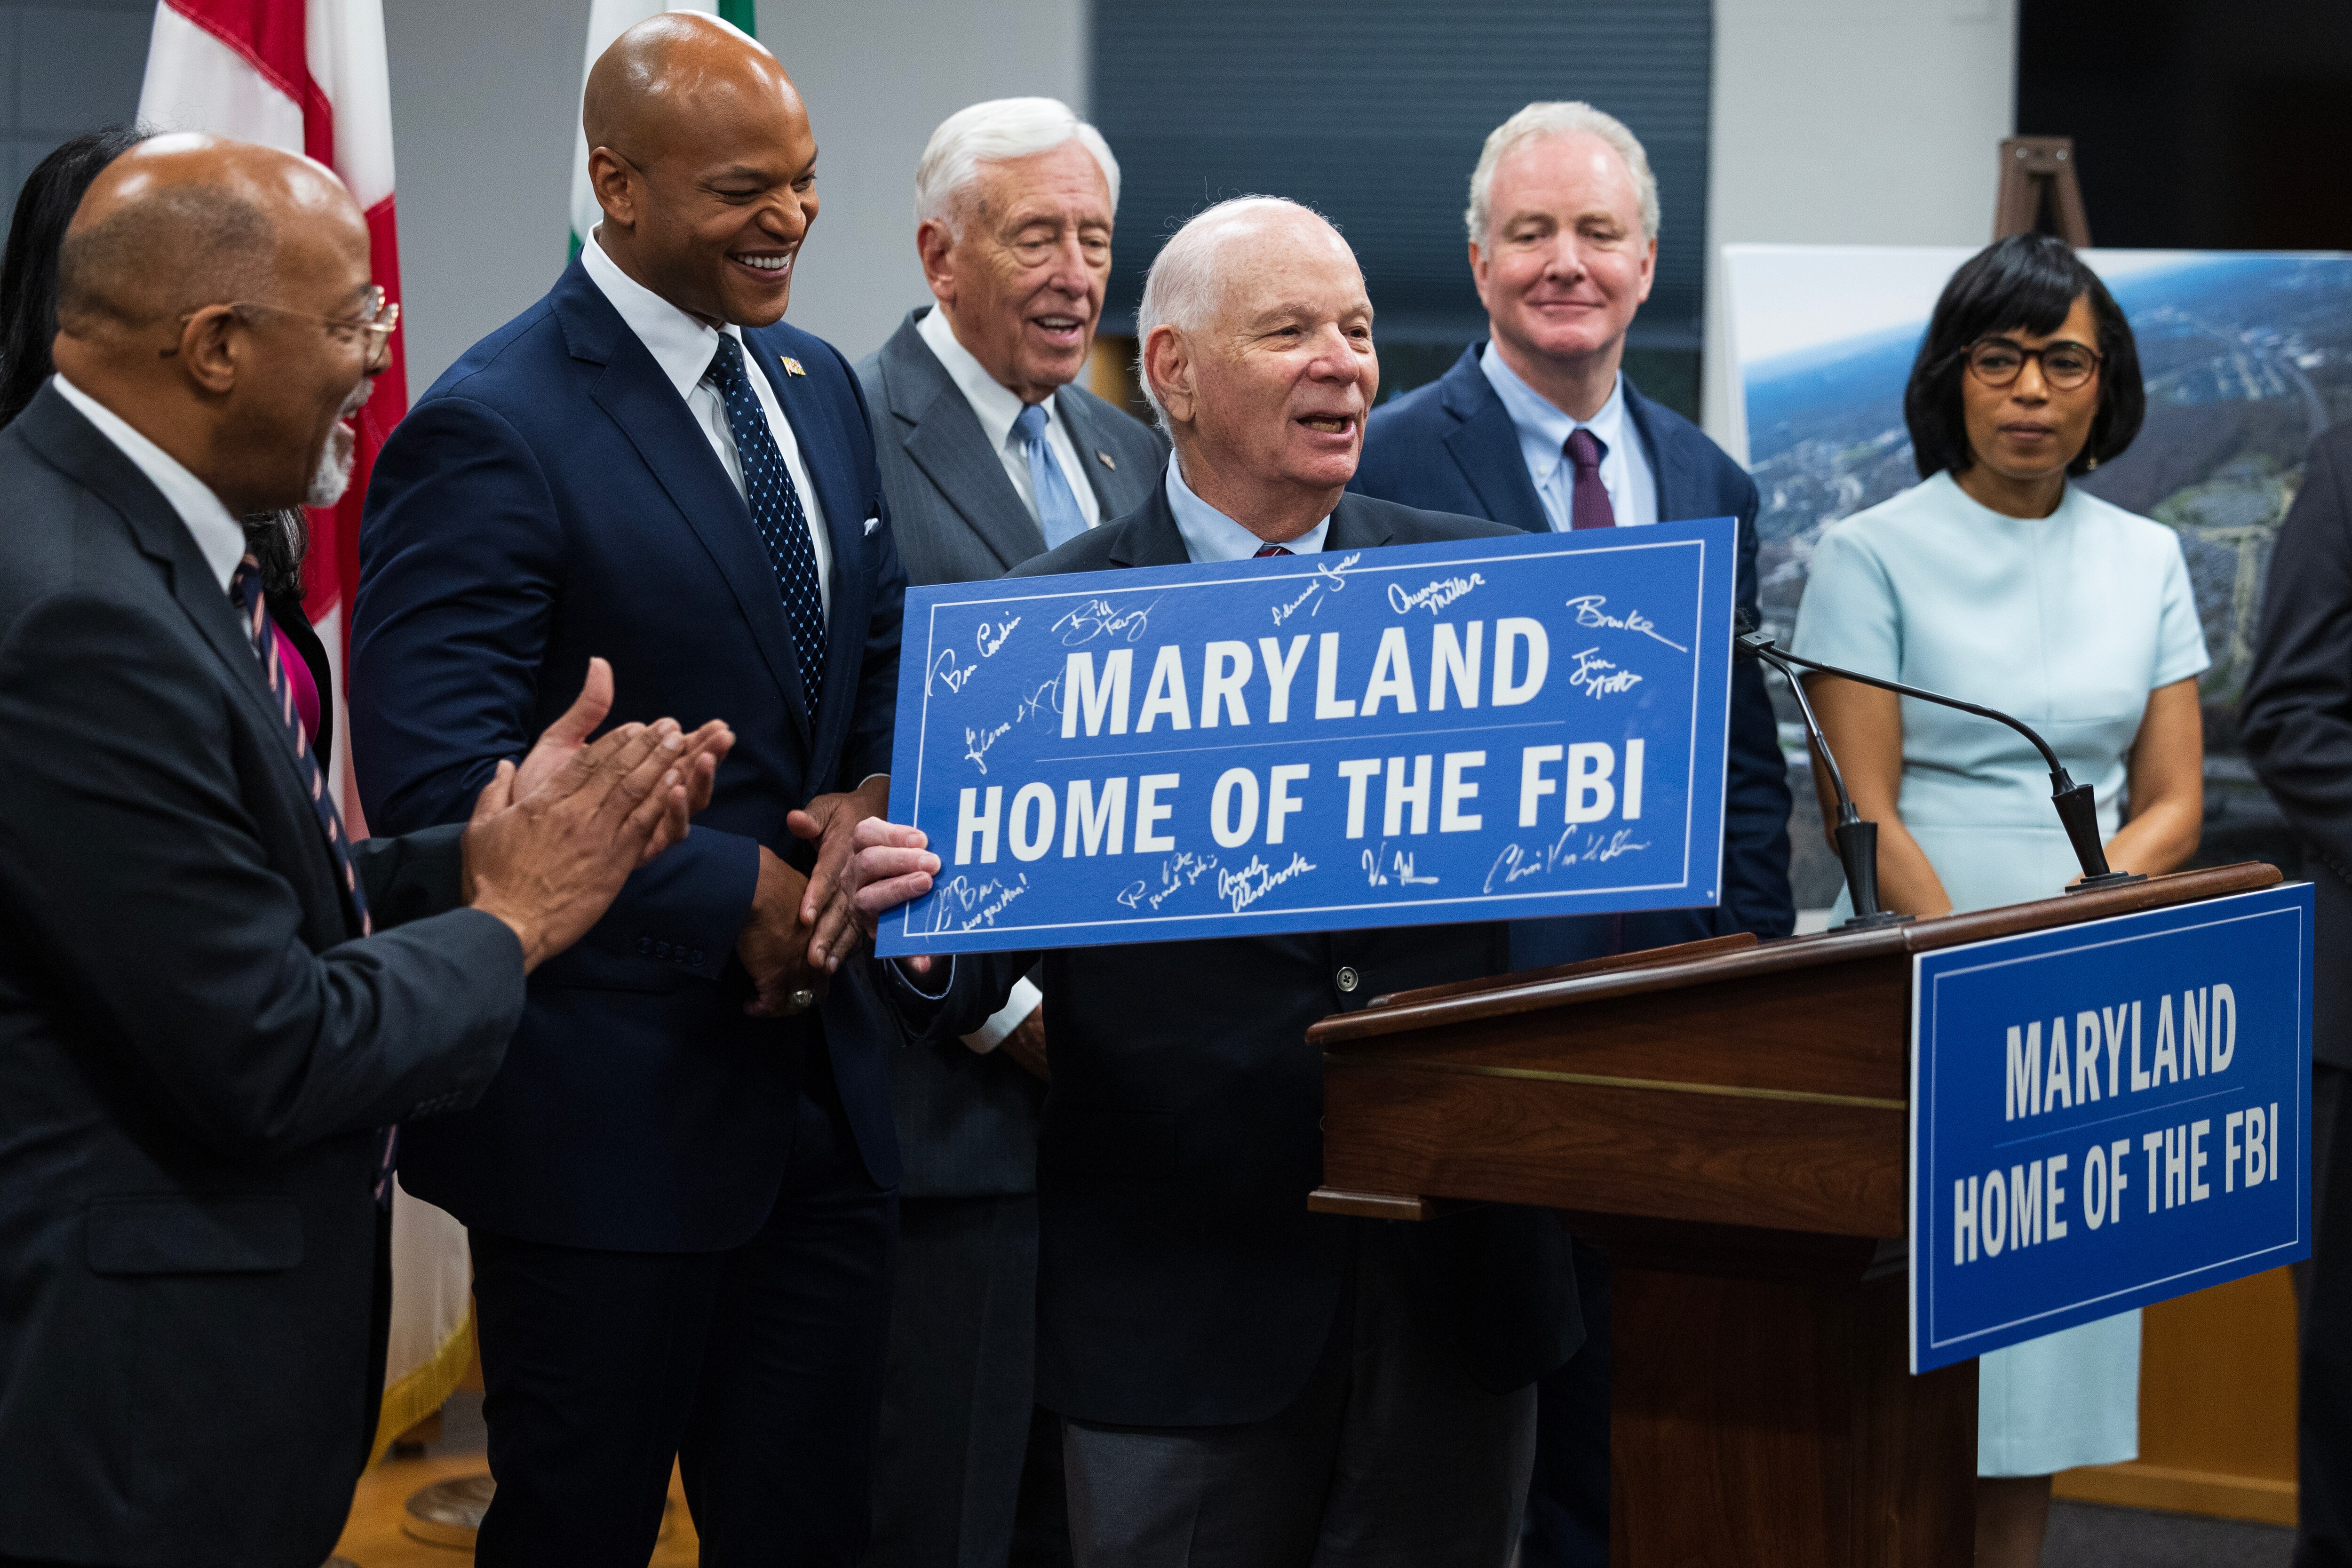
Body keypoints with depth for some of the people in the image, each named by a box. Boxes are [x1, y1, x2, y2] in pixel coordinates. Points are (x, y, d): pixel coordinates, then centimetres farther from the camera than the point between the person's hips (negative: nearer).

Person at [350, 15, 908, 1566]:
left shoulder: (821, 388, 11)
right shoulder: (492, 430, -15)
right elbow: (435, 776, -21)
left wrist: (873, 802, -4)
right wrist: (735, 892, -19)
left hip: (822, 1073, 7)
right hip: (611, 1103, -7)